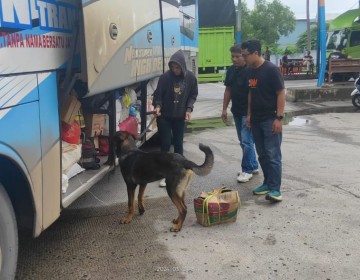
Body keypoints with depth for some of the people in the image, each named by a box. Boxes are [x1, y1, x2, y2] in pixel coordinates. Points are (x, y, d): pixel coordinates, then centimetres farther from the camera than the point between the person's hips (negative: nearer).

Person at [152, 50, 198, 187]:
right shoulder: (165, 77, -14)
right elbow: (158, 94, -7)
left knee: (178, 144, 10)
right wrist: (157, 106, -25)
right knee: (165, 144, -1)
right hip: (164, 116, -2)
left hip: (180, 116, 2)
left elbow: (193, 95, 2)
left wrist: (189, 109, -12)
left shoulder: (190, 77, -8)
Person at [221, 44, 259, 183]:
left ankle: (247, 170, 5)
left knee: (246, 141, -6)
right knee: (243, 141, 14)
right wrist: (224, 109, 12)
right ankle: (254, 166, 27)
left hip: (248, 112, -8)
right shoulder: (231, 70, 9)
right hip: (236, 111, 8)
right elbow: (228, 90, 15)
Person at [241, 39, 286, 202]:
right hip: (256, 120, 7)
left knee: (273, 155, -7)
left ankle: (275, 189, -5)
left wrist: (279, 118, -19)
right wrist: (249, 114, 14)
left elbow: (281, 93, -14)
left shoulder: (271, 70, -13)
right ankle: (268, 183, 22)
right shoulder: (251, 72, 10)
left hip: (270, 120, -7)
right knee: (262, 154, 12)